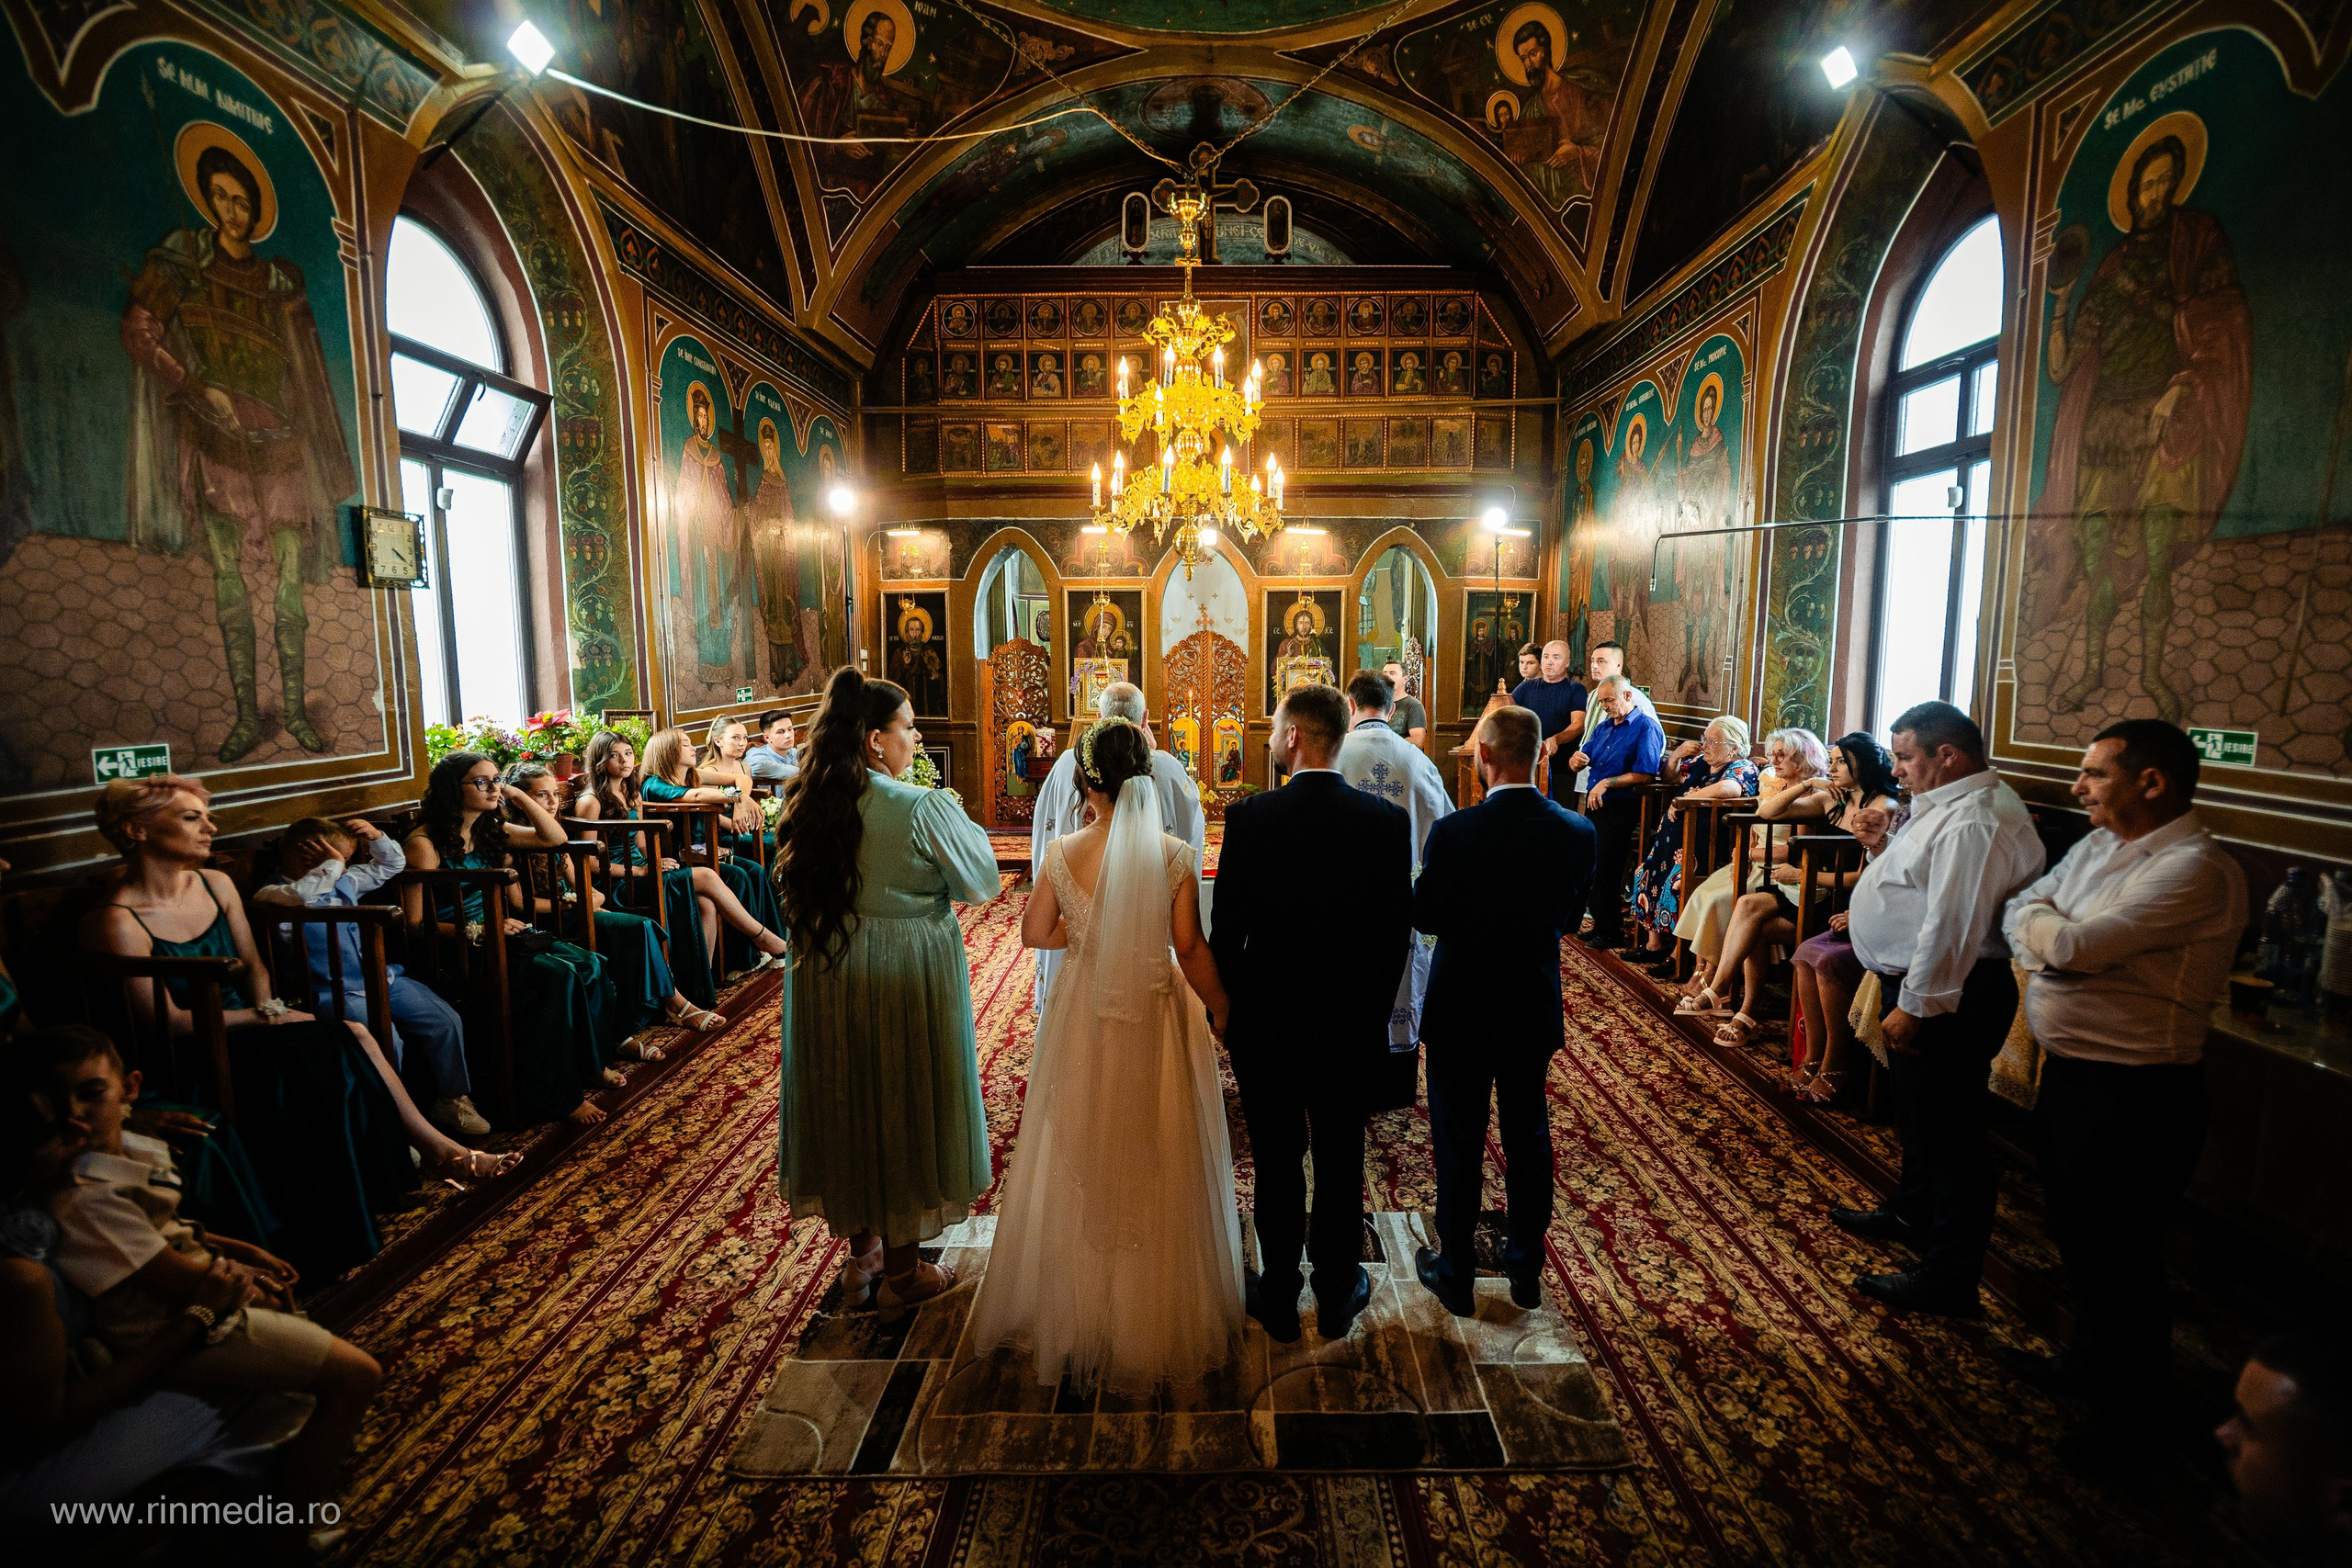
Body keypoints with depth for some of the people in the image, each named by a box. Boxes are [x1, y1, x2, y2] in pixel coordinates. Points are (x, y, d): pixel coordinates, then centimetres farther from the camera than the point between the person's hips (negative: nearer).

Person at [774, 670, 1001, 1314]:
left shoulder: (809, 803, -2)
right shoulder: (921, 807, -21)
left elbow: (794, 894, 12)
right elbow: (982, 881, -11)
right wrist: (961, 819, 3)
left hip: (825, 973, 6)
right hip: (905, 977, -6)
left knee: (847, 1099, 19)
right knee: (904, 1103, 10)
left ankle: (862, 1252, 37)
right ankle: (901, 1272, 26)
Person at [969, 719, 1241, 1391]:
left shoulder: (1063, 852, -11)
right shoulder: (1176, 855, -14)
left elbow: (1035, 933, 0)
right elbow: (1191, 949, -11)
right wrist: (1219, 1008, 3)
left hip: (1083, 1018, 1)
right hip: (1156, 1018, -1)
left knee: (1082, 1164, 20)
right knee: (1158, 1167, 16)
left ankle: (1081, 1313, 38)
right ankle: (1161, 1316, 33)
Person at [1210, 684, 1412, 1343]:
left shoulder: (1251, 816, -16)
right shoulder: (1388, 820, -9)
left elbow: (1226, 927, -11)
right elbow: (1398, 929, -2)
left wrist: (1226, 1008, 4)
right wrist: (1375, 1010, 11)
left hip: (1267, 1023, -1)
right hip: (1351, 1026, 2)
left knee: (1278, 1164, 14)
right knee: (1340, 1164, 17)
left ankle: (1278, 1299, 31)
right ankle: (1337, 1296, 35)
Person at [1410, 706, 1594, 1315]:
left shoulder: (1454, 833, -23)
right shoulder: (1578, 832, -10)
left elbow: (1424, 916, -11)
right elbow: (1571, 918, 3)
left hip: (1462, 1012, -4)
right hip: (1535, 1011, 4)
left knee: (1459, 1145, 12)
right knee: (1528, 1139, 20)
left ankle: (1455, 1273, 28)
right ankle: (1527, 1267, 36)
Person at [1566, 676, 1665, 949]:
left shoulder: (1646, 727, -8)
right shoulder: (1604, 727, 16)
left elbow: (1645, 775, -18)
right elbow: (1582, 758, 17)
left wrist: (1606, 783, -18)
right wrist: (1576, 759, -7)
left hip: (1620, 810, -7)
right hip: (1594, 804, 7)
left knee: (1607, 871, -5)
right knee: (1594, 868, 9)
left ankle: (1610, 932, 7)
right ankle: (1600, 925, 21)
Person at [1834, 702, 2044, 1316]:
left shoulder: (1973, 822, -23)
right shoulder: (1950, 807, 11)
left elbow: (1952, 925, -27)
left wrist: (1915, 1004, -23)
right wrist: (1883, 847, 5)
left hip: (1945, 1000, -11)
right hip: (1922, 989, 11)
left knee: (1949, 1132, 1)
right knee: (1918, 1115, 26)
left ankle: (1948, 1279, 14)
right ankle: (1913, 1214, 47)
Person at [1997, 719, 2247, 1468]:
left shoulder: (2195, 869, -21)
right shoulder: (2097, 846, 7)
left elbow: (2074, 945, -28)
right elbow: (2020, 912, 7)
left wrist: (2042, 926, -7)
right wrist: (2050, 947, -14)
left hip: (2133, 1092, -8)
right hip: (2067, 1071, 8)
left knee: (2114, 1254, 8)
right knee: (2075, 1235, 24)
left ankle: (2132, 1409, 29)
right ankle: (2091, 1358, 44)